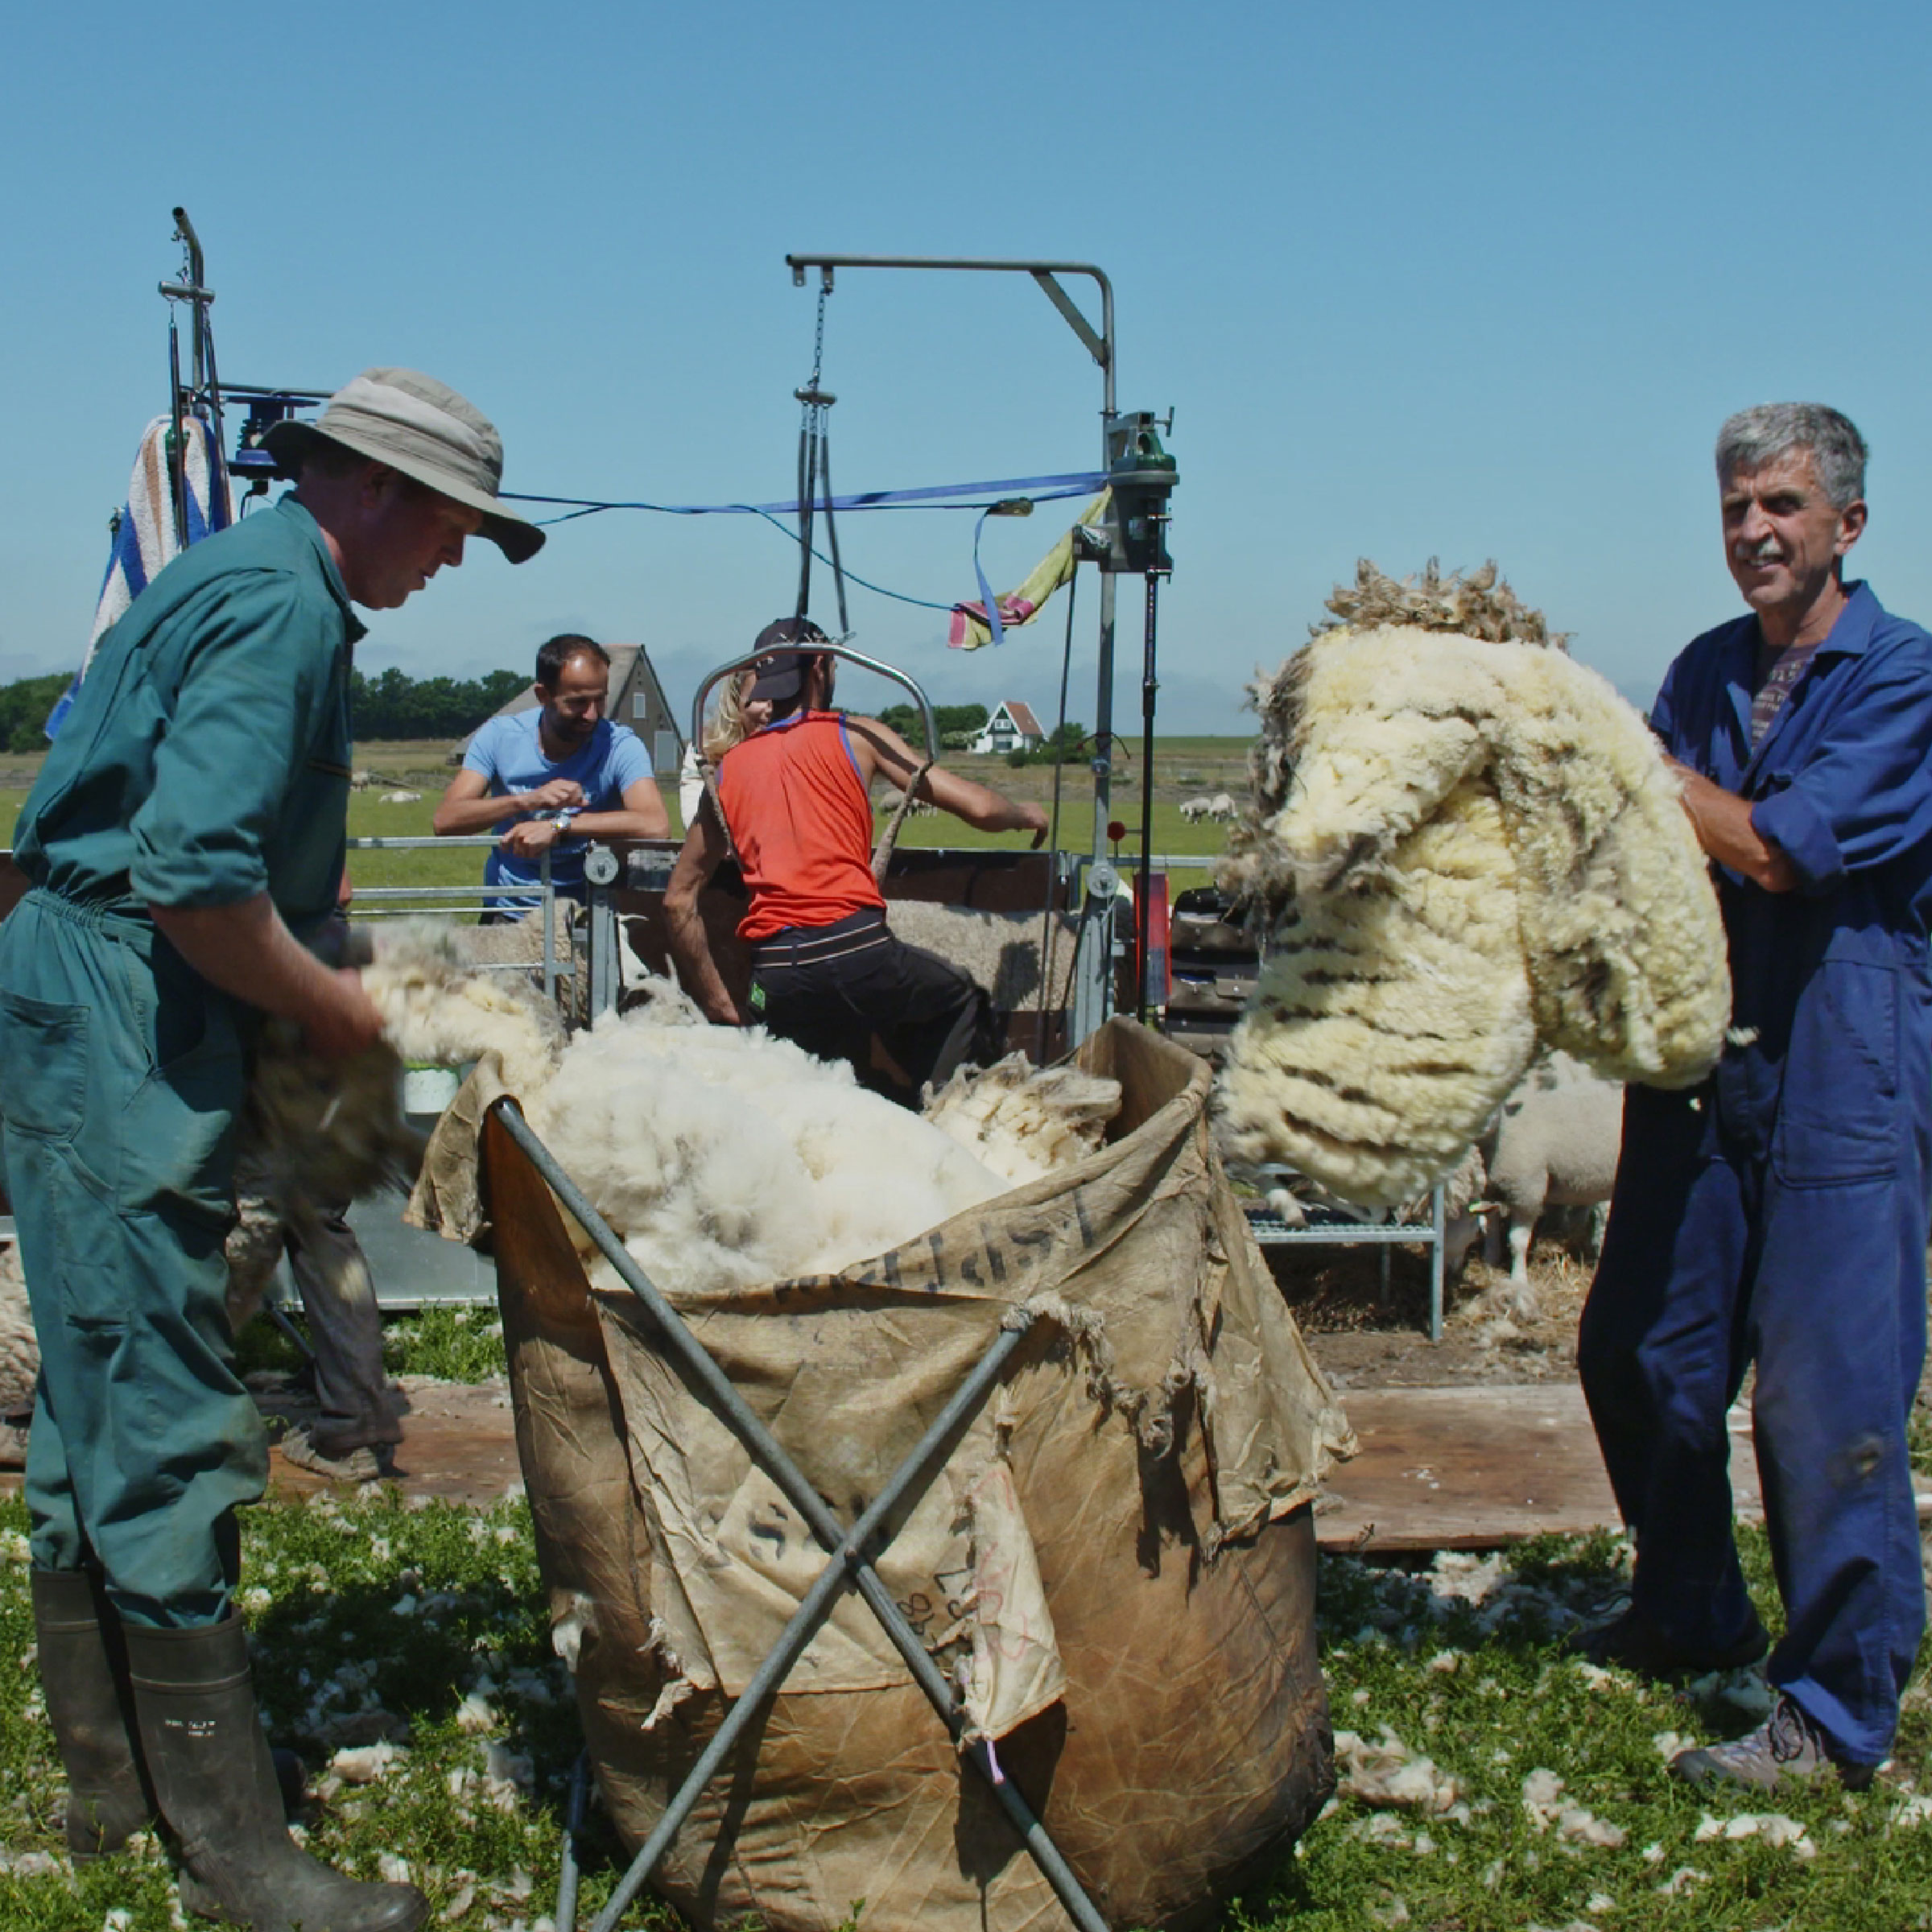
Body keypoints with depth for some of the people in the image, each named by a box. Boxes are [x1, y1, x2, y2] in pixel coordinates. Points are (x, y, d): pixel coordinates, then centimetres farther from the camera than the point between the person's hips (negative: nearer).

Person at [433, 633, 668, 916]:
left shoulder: (619, 745, -9)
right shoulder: (499, 736, -2)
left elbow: (655, 825, -25)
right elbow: (445, 821, -10)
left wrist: (557, 827, -31)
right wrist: (528, 800, -25)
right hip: (507, 912, 2)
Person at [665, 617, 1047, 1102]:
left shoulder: (727, 767, 18)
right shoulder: (856, 736, 7)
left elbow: (678, 899, 17)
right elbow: (977, 807, 4)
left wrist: (719, 1006, 20)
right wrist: (1026, 815, 26)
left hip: (775, 977, 4)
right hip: (858, 951, -4)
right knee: (966, 1007, 22)